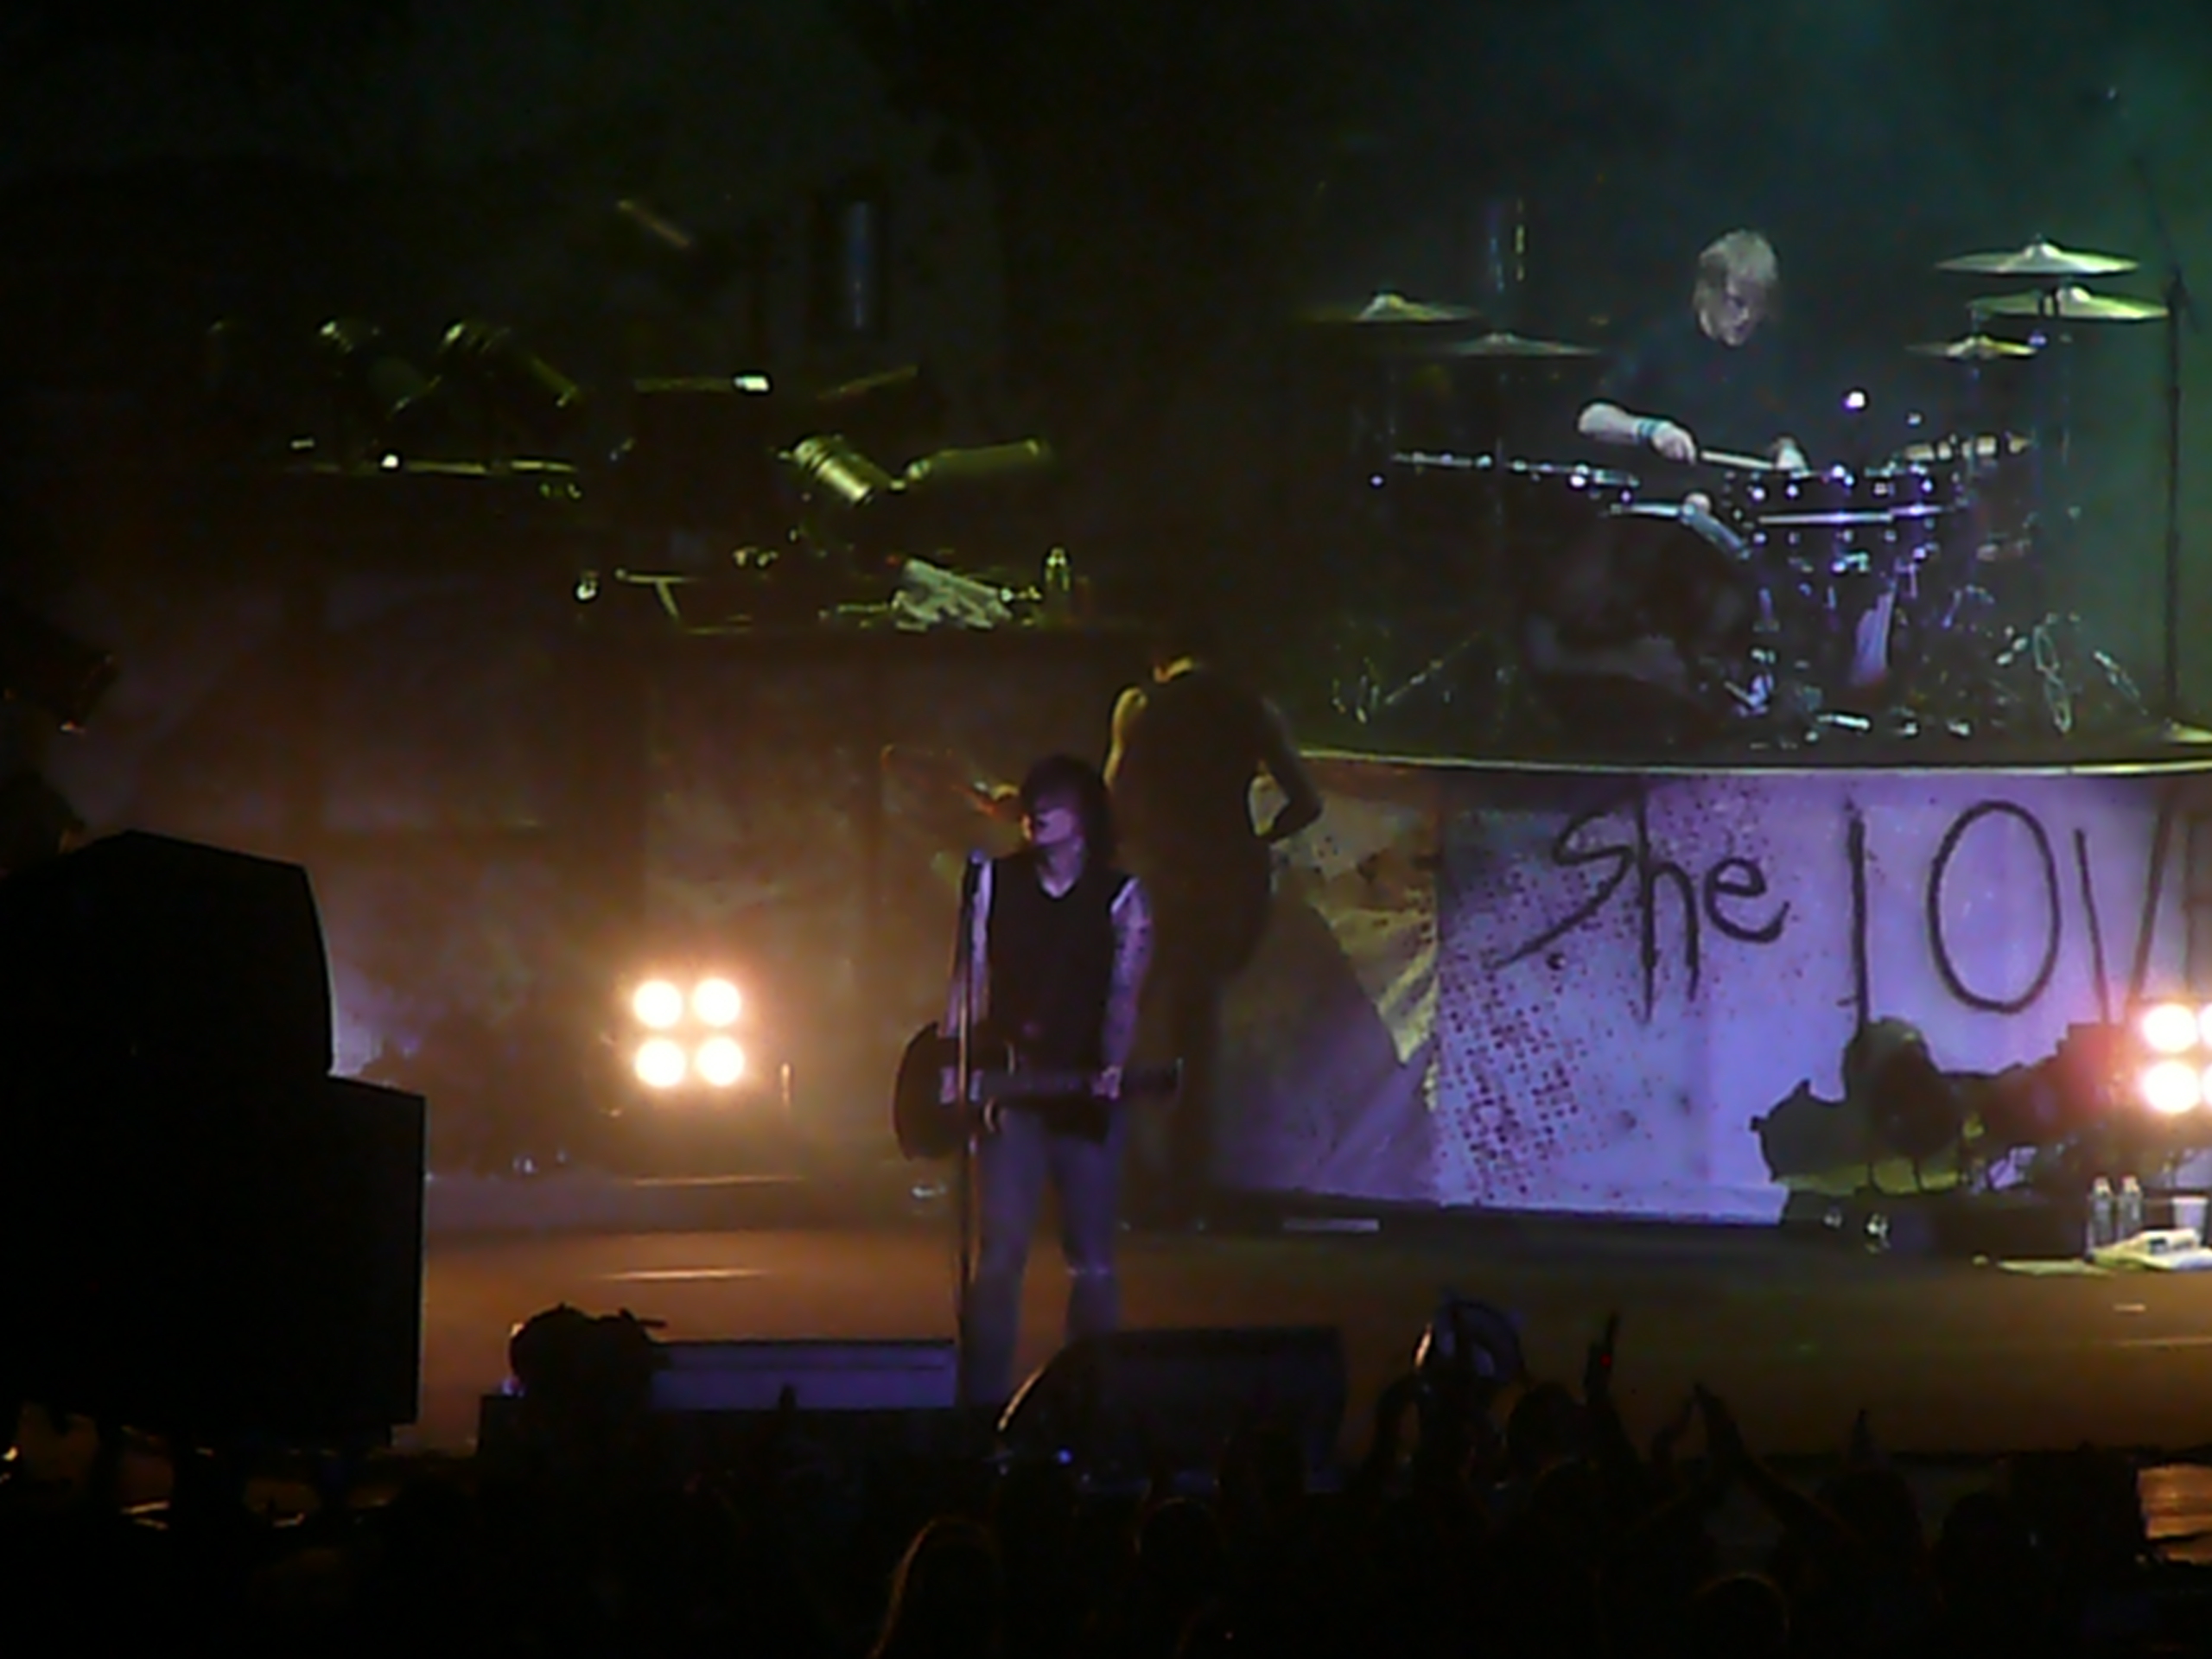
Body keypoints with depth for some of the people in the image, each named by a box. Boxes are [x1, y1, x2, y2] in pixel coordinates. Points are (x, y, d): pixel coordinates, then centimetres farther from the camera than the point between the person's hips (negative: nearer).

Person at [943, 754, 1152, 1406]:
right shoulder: (995, 882, 7)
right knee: (999, 1251, -7)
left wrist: (1110, 1070, -23)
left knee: (1092, 1261, 3)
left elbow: (1123, 997, -8)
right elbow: (970, 980, 7)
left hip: (1085, 1097, -1)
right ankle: (983, 1401, -3)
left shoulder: (1121, 898, 1)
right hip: (1009, 1088, 1)